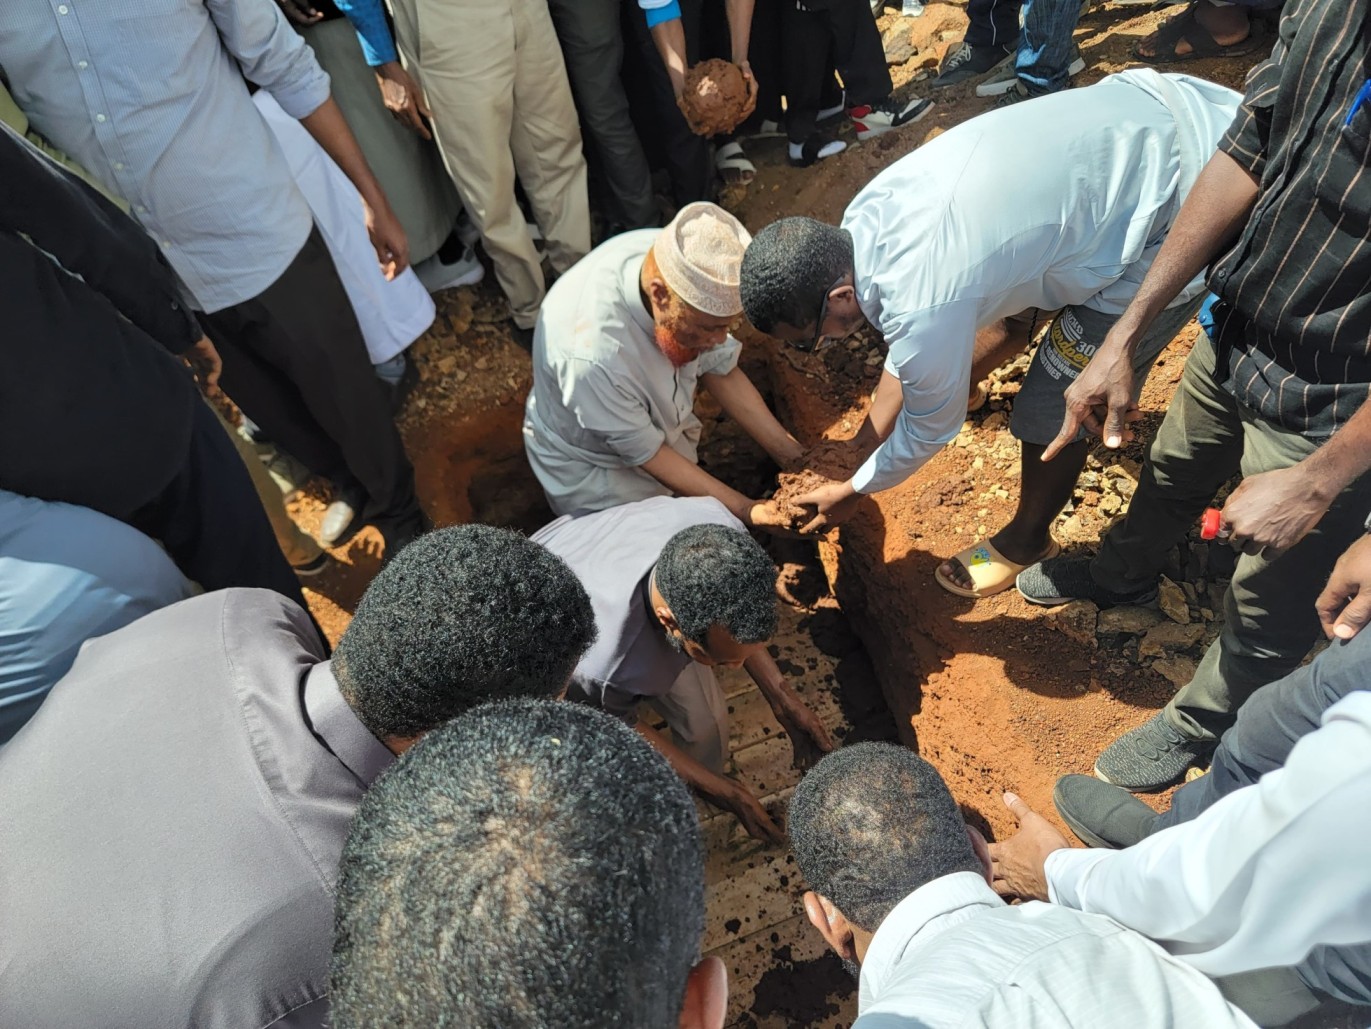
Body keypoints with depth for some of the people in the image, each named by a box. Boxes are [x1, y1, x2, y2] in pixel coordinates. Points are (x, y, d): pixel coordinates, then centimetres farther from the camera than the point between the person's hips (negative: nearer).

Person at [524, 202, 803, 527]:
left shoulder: (679, 262, -26)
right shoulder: (591, 355, -44)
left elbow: (720, 368, -11)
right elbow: (644, 452, -27)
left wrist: (788, 452, -13)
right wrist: (745, 510, -26)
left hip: (666, 431, 5)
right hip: (595, 467, -5)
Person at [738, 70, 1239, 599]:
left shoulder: (924, 312, -32)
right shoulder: (866, 213, -9)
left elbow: (929, 430, -9)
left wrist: (852, 492, 7)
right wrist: (871, 433, 19)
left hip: (1181, 214, -8)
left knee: (1053, 406, 2)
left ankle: (1026, 541, 29)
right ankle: (957, 383, 56)